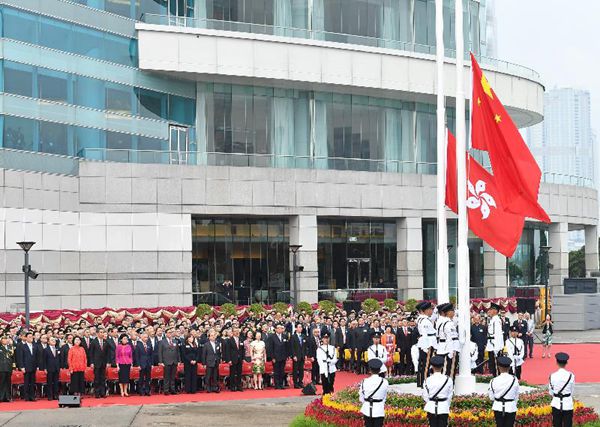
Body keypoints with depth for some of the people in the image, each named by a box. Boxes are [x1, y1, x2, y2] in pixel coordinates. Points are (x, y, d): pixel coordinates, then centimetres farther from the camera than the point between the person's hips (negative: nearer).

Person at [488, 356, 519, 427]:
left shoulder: (494, 381, -9)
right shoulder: (514, 380, -10)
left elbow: (492, 397, 0)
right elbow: (516, 396, 1)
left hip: (498, 408, 1)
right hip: (511, 408, -1)